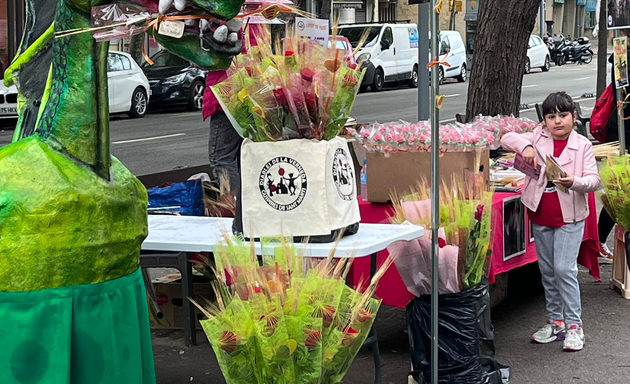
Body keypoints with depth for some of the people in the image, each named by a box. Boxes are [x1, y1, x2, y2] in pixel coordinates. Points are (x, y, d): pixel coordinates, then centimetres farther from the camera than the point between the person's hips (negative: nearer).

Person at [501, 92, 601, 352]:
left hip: (569, 217, -4)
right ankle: (555, 321, 25)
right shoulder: (538, 138, 3)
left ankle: (574, 325, 1)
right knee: (547, 271, 13)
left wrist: (575, 182, -29)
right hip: (540, 217, 4)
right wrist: (524, 146, -20)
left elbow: (594, 180, -9)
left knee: (564, 269, -9)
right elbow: (506, 139, -1)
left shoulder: (582, 145, -6)